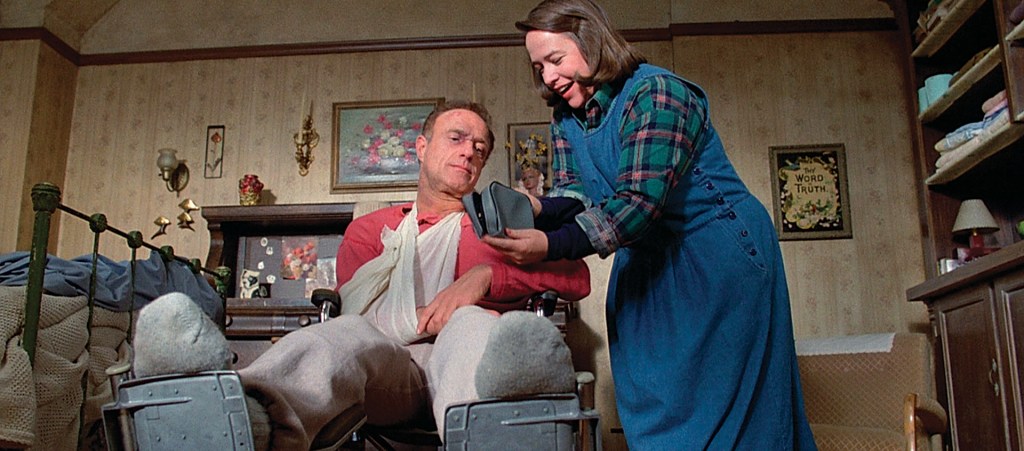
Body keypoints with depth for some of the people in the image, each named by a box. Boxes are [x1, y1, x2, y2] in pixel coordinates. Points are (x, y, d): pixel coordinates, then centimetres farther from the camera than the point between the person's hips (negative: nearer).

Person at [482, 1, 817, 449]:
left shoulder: (654, 93, -21)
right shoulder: (565, 117, 4)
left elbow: (640, 201, -30)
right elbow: (575, 191, -1)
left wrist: (552, 246, -39)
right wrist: (537, 209, -24)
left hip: (719, 257, -7)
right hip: (646, 264, 7)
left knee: (717, 401, -1)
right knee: (648, 400, 9)